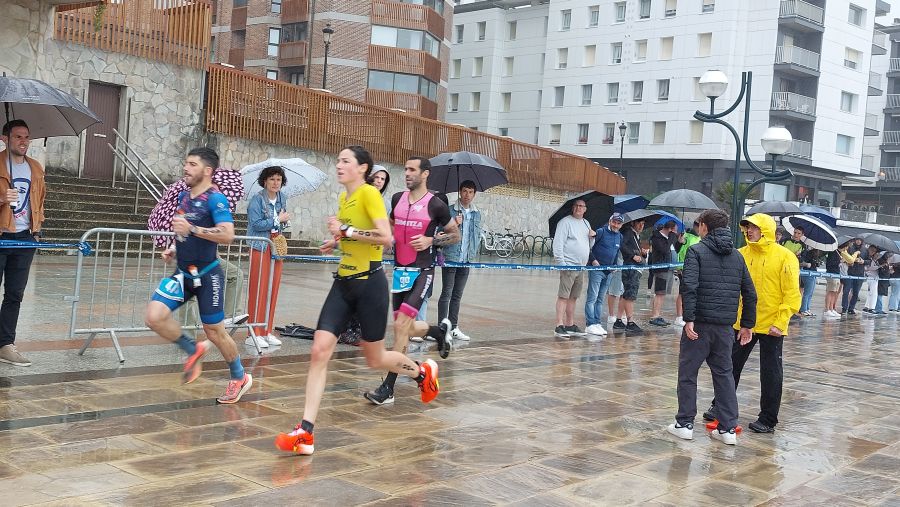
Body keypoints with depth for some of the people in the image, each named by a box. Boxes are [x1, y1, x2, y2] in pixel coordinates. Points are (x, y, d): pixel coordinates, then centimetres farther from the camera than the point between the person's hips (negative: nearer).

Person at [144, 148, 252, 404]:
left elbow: (227, 234, -29)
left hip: (207, 276, -7)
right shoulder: (183, 196, 9)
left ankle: (240, 378, 26)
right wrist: (174, 249, 10)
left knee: (214, 331, 3)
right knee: (154, 316, -12)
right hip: (183, 273, 7)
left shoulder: (215, 198, -15)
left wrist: (192, 229, -33)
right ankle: (193, 350, 13)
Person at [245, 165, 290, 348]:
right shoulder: (257, 199, -9)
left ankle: (267, 331, 15)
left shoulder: (282, 198, 12)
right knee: (258, 289, -6)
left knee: (273, 289, 7)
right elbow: (256, 224, -17)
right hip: (260, 247, -7)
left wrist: (284, 221, 3)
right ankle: (254, 333, -1)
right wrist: (278, 220, -12)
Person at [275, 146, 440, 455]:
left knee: (375, 360, 8)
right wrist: (337, 242, 12)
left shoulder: (369, 193, -12)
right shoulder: (343, 198, 12)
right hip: (343, 283, 7)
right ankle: (305, 433, -6)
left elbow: (386, 237, -25)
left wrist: (346, 231, -21)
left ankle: (423, 371, 39)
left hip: (369, 283, -7)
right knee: (320, 351, -6)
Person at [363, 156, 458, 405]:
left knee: (401, 325, -15)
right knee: (403, 328, 12)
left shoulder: (435, 205, -7)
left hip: (422, 272, -6)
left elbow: (455, 235, 3)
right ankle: (440, 330, 43)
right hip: (400, 270, 6)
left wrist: (430, 240, -12)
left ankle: (388, 387, -8)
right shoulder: (397, 199, 7)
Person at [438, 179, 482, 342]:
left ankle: (453, 327, 16)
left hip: (466, 259, 5)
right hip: (450, 257, -5)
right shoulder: (450, 210, -3)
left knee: (457, 295, 11)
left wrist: (474, 252, 10)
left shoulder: (477, 213, 12)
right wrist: (454, 225, -20)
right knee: (447, 293, -4)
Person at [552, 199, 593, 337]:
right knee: (563, 296, -9)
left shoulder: (586, 223, 19)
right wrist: (561, 263, -19)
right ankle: (559, 326, -10)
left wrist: (592, 236, 6)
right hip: (568, 265, -8)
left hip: (581, 267, 8)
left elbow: (589, 245, 27)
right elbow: (558, 244, -12)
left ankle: (570, 325, 18)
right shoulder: (565, 222, -5)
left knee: (573, 297, 12)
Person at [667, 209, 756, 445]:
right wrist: (747, 324, 19)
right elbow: (750, 294, 13)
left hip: (699, 323, -5)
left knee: (687, 372, 6)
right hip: (725, 326, 5)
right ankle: (728, 428, 13)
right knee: (724, 373, 13)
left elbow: (689, 286, -18)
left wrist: (689, 318, -19)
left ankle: (684, 424, 11)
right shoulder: (737, 256, 13)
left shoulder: (696, 251, -4)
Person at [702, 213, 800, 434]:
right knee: (731, 366, 12)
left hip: (771, 326, -4)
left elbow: (792, 293, -11)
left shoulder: (785, 257, -9)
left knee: (771, 372, 6)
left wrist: (780, 322, -16)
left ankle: (768, 420, 16)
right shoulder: (741, 254, 3)